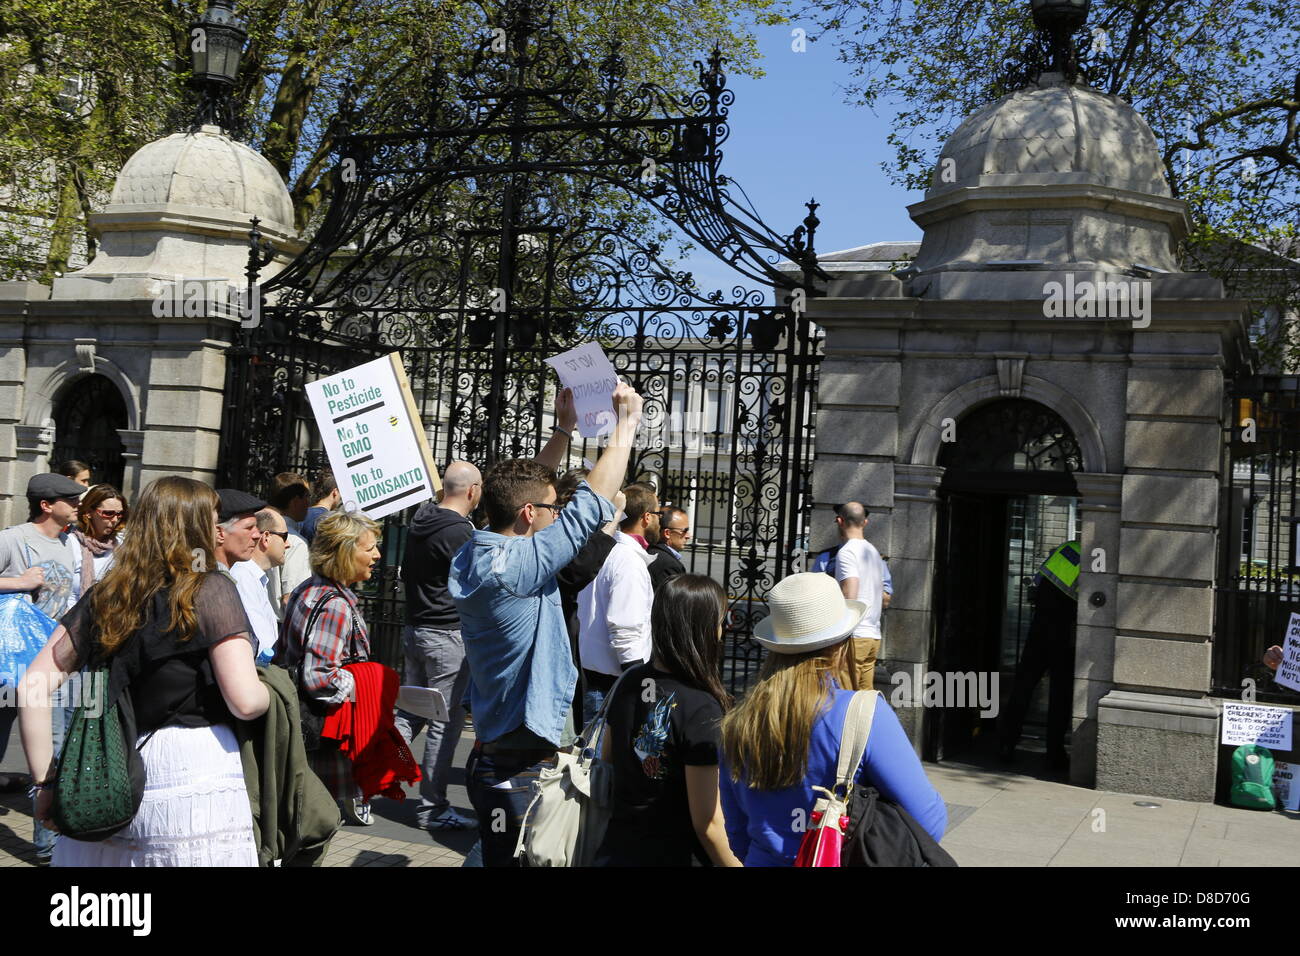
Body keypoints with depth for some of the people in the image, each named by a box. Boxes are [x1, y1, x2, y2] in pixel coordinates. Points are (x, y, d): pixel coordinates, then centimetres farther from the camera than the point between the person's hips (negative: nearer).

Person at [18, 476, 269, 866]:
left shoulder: (103, 595, 7)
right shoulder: (210, 590, -6)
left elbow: (34, 686, 4)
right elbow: (245, 702, -13)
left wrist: (45, 781, 7)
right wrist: (269, 694, 9)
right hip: (195, 769, -5)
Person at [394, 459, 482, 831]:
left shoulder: (419, 523, 10)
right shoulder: (460, 531, -17)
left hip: (415, 629, 9)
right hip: (448, 635, -9)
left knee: (409, 714, 17)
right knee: (446, 722, -1)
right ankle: (433, 808, 5)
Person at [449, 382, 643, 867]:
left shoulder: (468, 558, 4)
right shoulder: (515, 565, -22)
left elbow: (523, 488, 18)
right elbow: (588, 507, -17)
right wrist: (626, 424, -7)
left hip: (492, 752, 9)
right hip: (522, 768, -9)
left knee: (495, 857, 18)